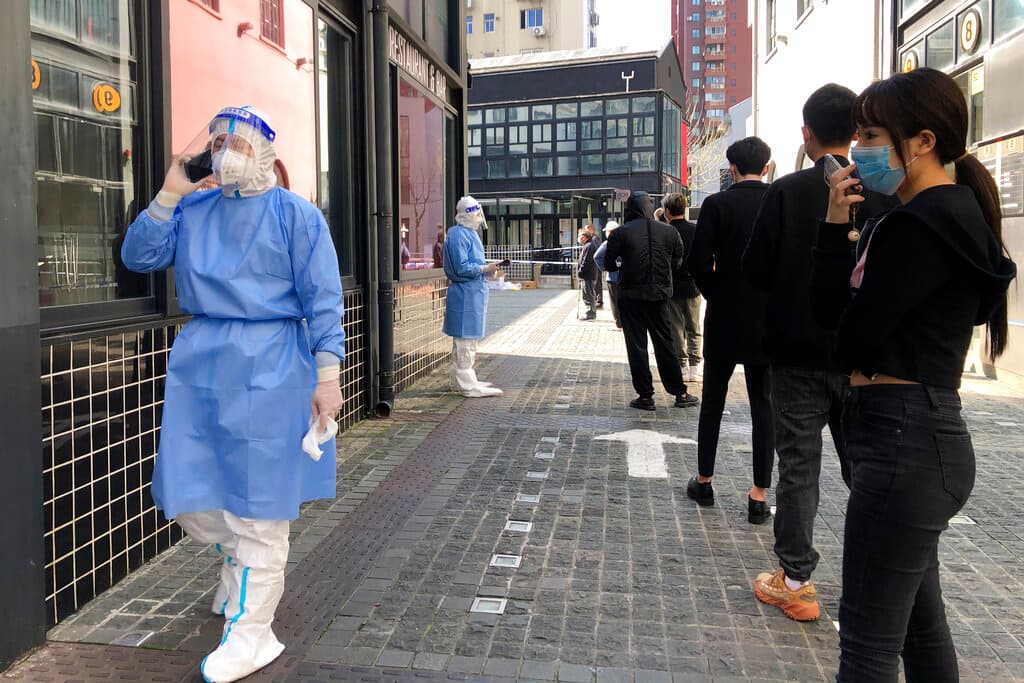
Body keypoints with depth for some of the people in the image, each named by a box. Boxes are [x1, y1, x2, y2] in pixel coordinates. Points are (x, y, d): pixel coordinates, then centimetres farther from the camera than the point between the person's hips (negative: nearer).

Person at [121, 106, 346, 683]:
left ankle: (252, 632, 14)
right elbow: (139, 257, 4)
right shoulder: (192, 210, 11)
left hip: (267, 367, -5)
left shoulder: (296, 215, -4)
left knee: (257, 499, 1)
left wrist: (327, 374, -12)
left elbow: (323, 299, -7)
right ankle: (243, 564, 40)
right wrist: (169, 194, -4)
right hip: (200, 363, 5)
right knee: (189, 492, 10)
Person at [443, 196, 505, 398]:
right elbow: (462, 267, -21)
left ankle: (460, 380, 26)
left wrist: (487, 267, 8)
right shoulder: (458, 235, -16)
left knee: (463, 339, 16)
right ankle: (467, 384, -1)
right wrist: (485, 268, -17)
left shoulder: (469, 233, 16)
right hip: (465, 293, -11)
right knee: (466, 338, -6)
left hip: (473, 292, 11)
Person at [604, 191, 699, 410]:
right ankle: (680, 393, 17)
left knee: (636, 345, 5)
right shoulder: (669, 231, 1)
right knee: (665, 344, 12)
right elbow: (677, 262, 6)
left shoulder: (620, 233, -9)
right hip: (659, 295, 3)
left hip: (631, 296, -3)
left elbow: (609, 264, -4)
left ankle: (645, 395, 6)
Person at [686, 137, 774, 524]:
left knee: (712, 402, 13)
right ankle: (759, 496, 9)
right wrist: (775, 300, 11)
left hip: (724, 319, -1)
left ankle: (704, 482, 22)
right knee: (763, 406, 7)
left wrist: (715, 296, 5)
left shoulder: (716, 205, -7)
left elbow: (699, 261, -12)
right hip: (769, 320, 1)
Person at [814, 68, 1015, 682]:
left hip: (904, 438, -11)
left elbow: (853, 337, -18)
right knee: (919, 621, 21)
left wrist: (853, 358, 4)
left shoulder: (921, 224, -17)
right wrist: (837, 224, -2)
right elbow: (833, 306, 9)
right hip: (919, 433, 11)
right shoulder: (946, 215, 15)